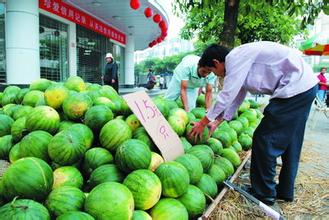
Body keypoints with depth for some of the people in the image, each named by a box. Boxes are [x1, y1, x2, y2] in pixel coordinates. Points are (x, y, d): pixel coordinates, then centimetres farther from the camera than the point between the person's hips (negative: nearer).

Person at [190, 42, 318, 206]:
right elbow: (236, 98, 20)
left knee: (264, 139, -3)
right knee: (289, 142, 17)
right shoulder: (239, 63, 15)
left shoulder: (235, 57, -14)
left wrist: (203, 123, -7)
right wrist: (217, 122, 21)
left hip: (295, 87, -10)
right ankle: (285, 191, 32)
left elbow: (226, 96, -16)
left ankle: (263, 194, 12)